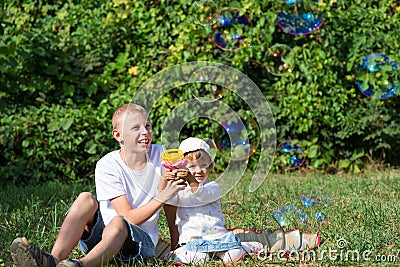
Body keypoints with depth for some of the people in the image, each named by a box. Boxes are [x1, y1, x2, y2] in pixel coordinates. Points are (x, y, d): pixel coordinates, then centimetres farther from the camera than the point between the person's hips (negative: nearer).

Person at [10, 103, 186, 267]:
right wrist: (160, 198, -24)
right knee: (86, 199, -29)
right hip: (99, 233, 0)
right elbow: (129, 216, -14)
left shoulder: (160, 156, 0)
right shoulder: (107, 166, -9)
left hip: (142, 241, 0)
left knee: (118, 223, -35)